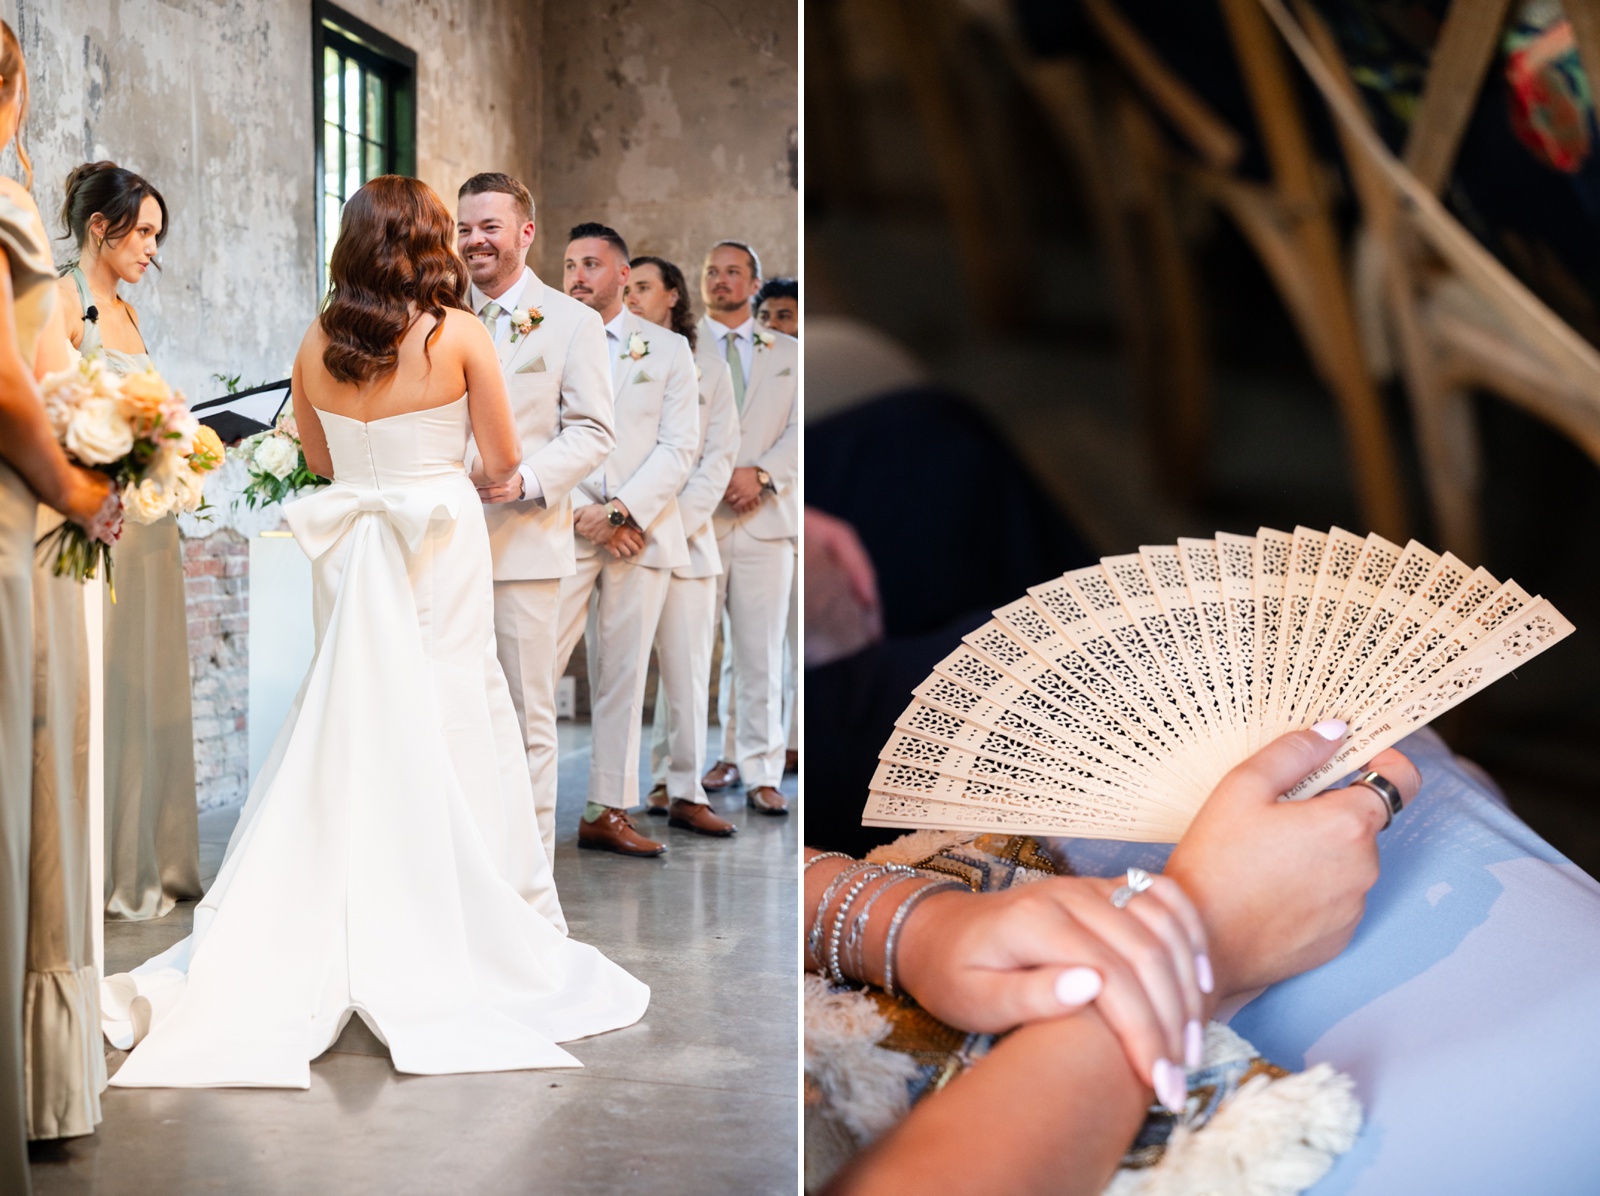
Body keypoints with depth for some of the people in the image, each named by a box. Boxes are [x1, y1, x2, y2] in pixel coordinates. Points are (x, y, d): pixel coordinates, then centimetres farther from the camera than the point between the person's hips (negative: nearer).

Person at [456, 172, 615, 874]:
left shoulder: (571, 322, 4)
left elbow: (592, 431, -2)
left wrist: (527, 481, -19)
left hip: (524, 545, -3)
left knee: (525, 720, 2)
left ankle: (525, 879, 9)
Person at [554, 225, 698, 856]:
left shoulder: (668, 349, 10)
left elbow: (679, 447, 1)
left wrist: (621, 511, -11)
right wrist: (582, 515, -10)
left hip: (642, 533, 1)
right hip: (563, 529, -1)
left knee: (623, 674, 4)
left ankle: (606, 812, 9)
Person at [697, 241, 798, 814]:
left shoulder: (787, 353, 15)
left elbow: (799, 430, 7)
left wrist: (760, 475, -9)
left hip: (766, 518, 1)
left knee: (761, 653, -2)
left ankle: (762, 774, 3)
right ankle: (720, 757, 11)